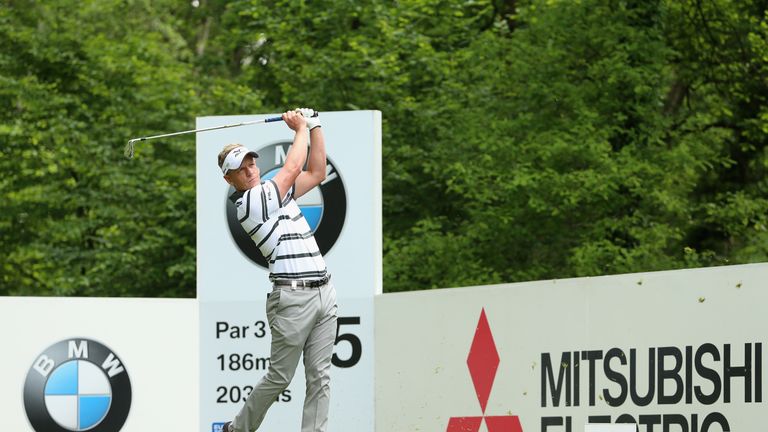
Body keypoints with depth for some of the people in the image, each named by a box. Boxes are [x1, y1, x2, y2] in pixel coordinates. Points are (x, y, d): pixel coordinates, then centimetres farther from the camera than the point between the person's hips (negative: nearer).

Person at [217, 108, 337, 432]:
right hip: (292, 298, -8)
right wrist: (301, 129, 10)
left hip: (323, 293, 8)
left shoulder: (274, 192, 18)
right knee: (279, 378, 0)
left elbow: (316, 173, 23)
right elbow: (292, 168, -5)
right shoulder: (247, 202, -9)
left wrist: (315, 127, 15)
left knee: (319, 378, 2)